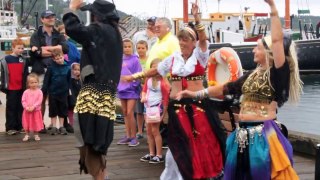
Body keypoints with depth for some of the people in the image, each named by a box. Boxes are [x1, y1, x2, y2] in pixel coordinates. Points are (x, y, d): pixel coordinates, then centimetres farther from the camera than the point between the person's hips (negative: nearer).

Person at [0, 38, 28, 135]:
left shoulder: (23, 60, 9)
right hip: (11, 88, -4)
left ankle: (20, 126, 17)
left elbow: (25, 74, 11)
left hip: (21, 88, 4)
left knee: (20, 107, 9)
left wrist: (26, 86, 8)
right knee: (11, 107, 0)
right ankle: (10, 127, 3)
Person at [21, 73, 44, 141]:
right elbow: (23, 101, -3)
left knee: (36, 123, 7)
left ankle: (36, 135, 22)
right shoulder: (26, 92, 0)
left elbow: (39, 101, -14)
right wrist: (26, 107, -18)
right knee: (27, 123, 8)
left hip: (36, 111, -2)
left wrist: (33, 107, -22)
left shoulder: (39, 92, -7)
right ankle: (27, 135, 21)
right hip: (27, 111, 2)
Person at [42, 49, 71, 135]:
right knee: (53, 110, 7)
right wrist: (44, 91, -8)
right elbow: (46, 80, -5)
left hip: (63, 93, 2)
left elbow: (69, 81, 6)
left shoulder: (67, 68, -1)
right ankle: (54, 127, 16)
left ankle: (61, 127, 20)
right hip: (53, 92, -2)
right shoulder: (51, 68, -7)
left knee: (62, 110, 9)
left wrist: (68, 90, 4)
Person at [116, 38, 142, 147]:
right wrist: (117, 85, 7)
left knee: (130, 113, -8)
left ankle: (133, 137, 0)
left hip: (131, 90, -6)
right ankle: (128, 136, 20)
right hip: (122, 90, 6)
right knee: (125, 113, 11)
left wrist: (133, 85, -15)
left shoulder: (135, 60, -7)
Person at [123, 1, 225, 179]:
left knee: (205, 140, 1)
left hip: (198, 104, -3)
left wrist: (196, 19, -31)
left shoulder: (200, 55, -1)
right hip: (176, 105, 3)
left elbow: (203, 39, -18)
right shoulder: (173, 58, 10)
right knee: (180, 144, 6)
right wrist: (134, 76, 22)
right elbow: (155, 70, 20)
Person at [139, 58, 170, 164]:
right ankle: (151, 154, 22)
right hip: (148, 106, 8)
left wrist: (163, 113, -12)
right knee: (149, 131, 12)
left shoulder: (163, 83, -17)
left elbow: (166, 99, -14)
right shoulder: (148, 80, 3)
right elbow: (144, 90, 16)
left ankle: (159, 155, 0)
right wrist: (143, 97, -7)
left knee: (155, 130, -6)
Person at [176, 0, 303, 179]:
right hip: (244, 133, 8)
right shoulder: (252, 75, 15)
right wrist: (196, 94, 18)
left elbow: (278, 40, -18)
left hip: (264, 134, -7)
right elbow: (227, 88, 19)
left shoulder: (278, 73, -7)